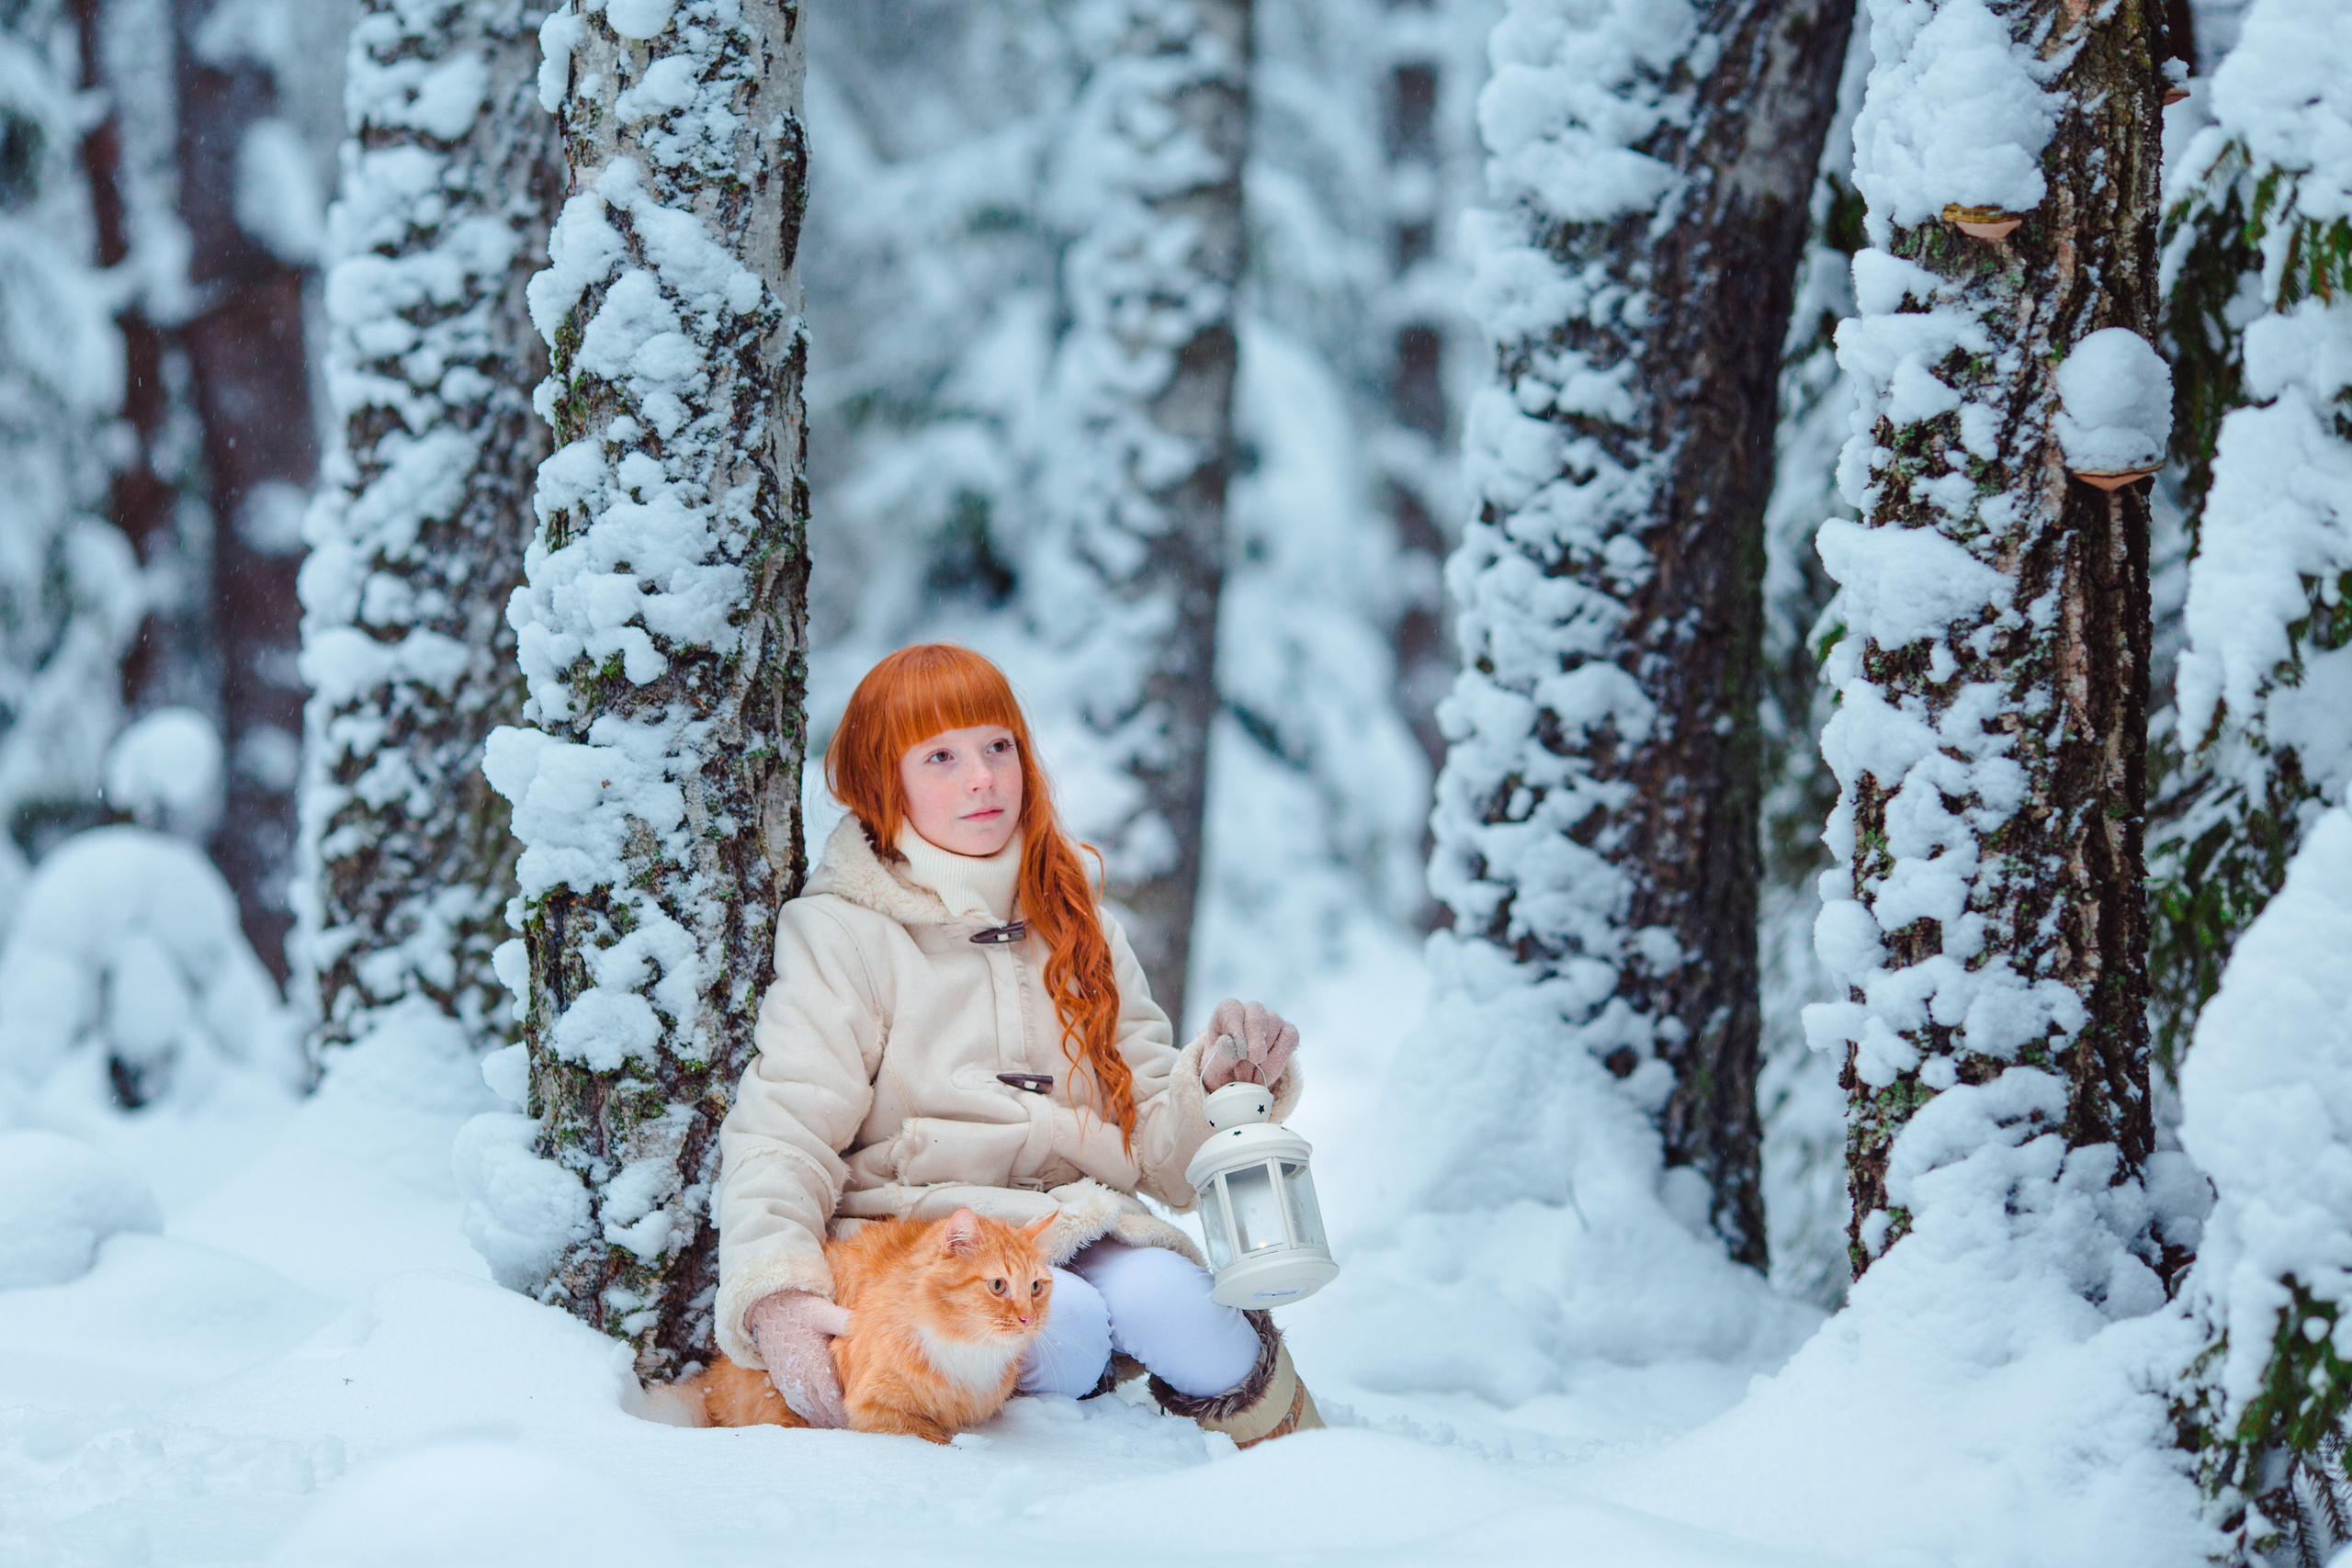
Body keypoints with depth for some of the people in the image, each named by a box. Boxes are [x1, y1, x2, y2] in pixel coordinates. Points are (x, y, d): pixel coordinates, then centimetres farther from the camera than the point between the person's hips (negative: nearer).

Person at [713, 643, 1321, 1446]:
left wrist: (1216, 1081, -8)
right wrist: (775, 1292, -27)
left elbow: (1154, 1150, 15)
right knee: (1065, 1327, -36)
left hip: (1082, 1234, 4)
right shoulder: (840, 935, 4)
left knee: (1163, 1300, -31)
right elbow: (781, 1135, -8)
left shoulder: (1081, 934, 21)